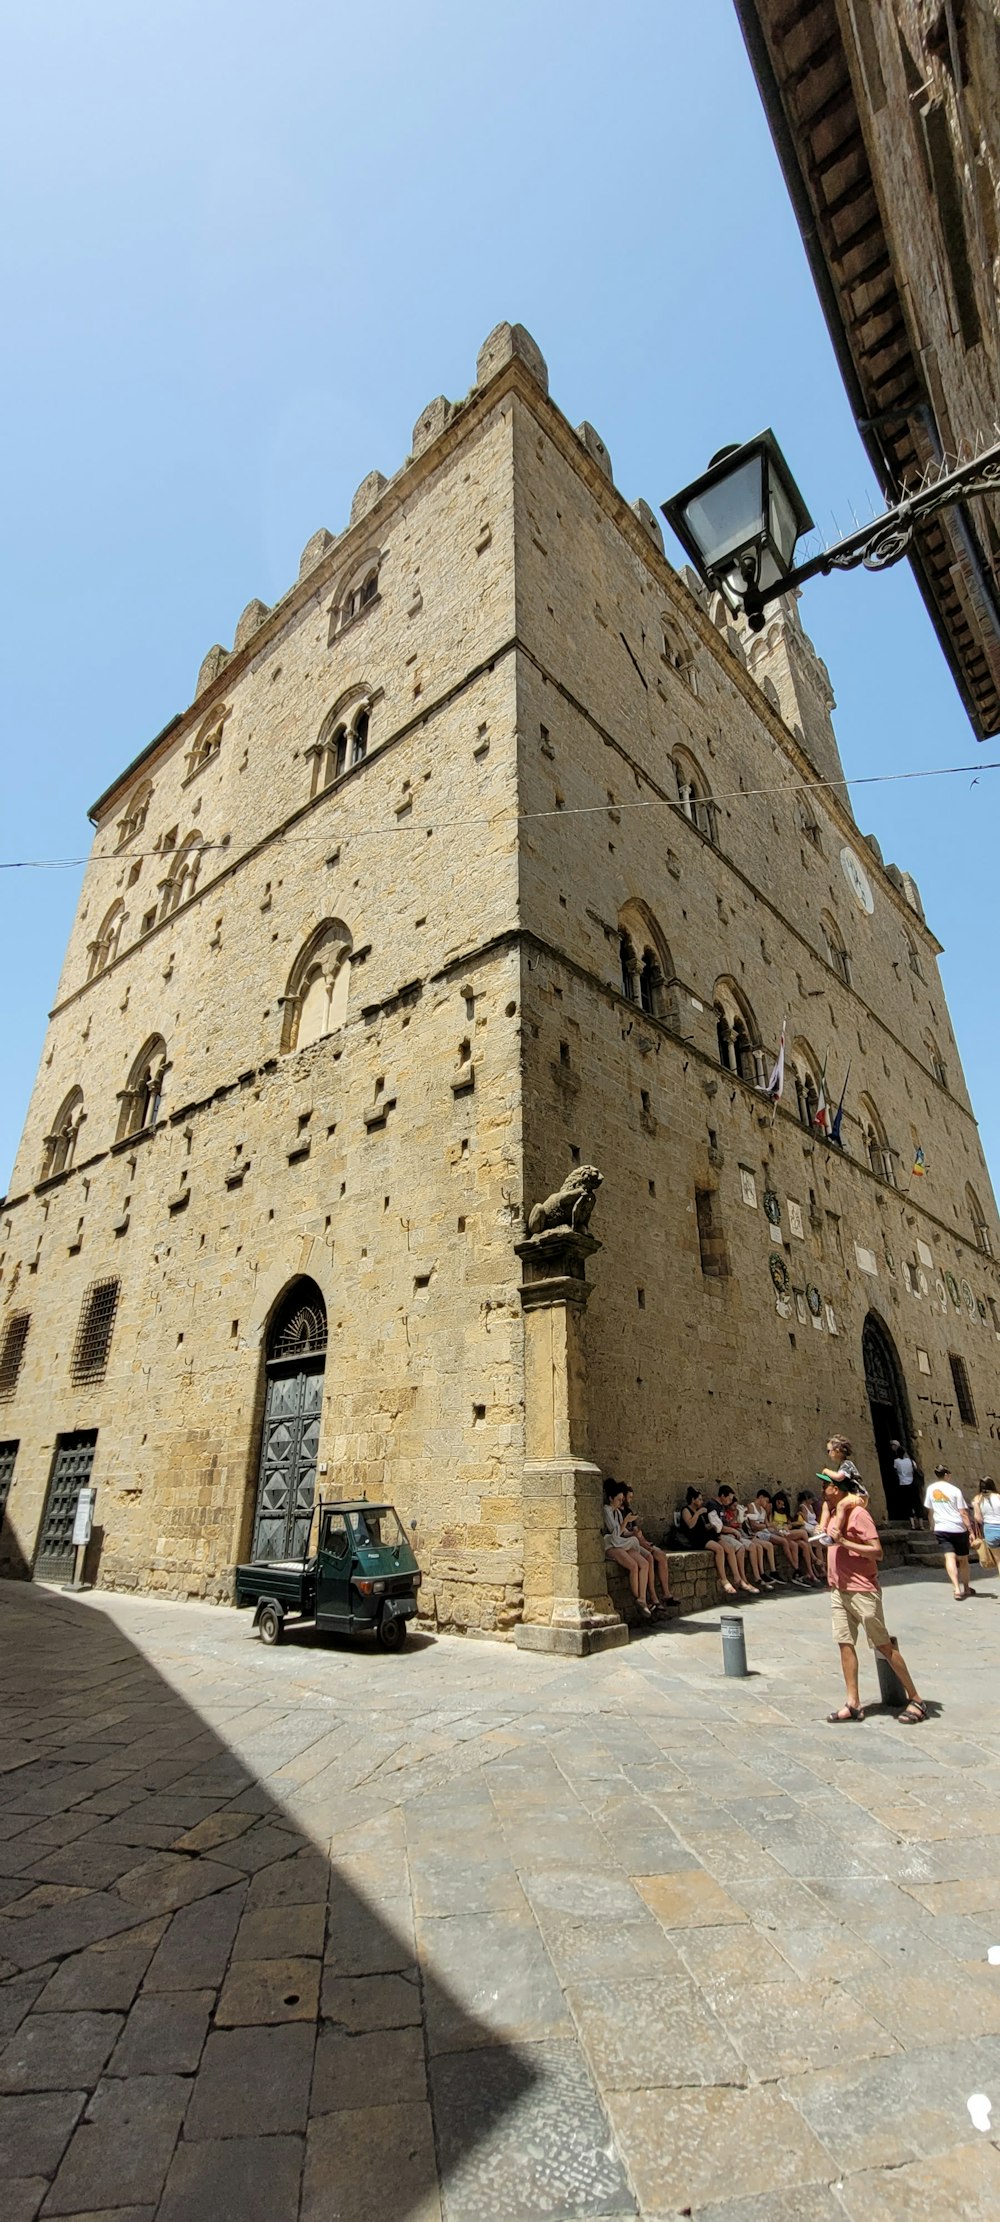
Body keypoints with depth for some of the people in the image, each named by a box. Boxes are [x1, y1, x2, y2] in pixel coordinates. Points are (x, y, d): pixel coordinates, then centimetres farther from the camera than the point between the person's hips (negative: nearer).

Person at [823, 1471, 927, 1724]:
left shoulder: (858, 1513, -17)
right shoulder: (835, 1513, 9)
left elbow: (877, 1552, -21)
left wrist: (843, 1542, -24)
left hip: (862, 1591, -8)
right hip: (839, 1590, 8)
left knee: (883, 1644, 3)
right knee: (845, 1644, 7)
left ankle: (915, 1700, 17)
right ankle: (853, 1704, 13)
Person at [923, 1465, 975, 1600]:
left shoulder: (931, 1489, 6)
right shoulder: (954, 1490, -7)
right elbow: (963, 1513, -9)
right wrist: (971, 1530, -5)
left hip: (941, 1529, 2)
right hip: (958, 1528, -2)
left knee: (950, 1557, -7)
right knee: (963, 1559, 15)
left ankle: (956, 1589, -24)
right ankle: (966, 1589, 28)